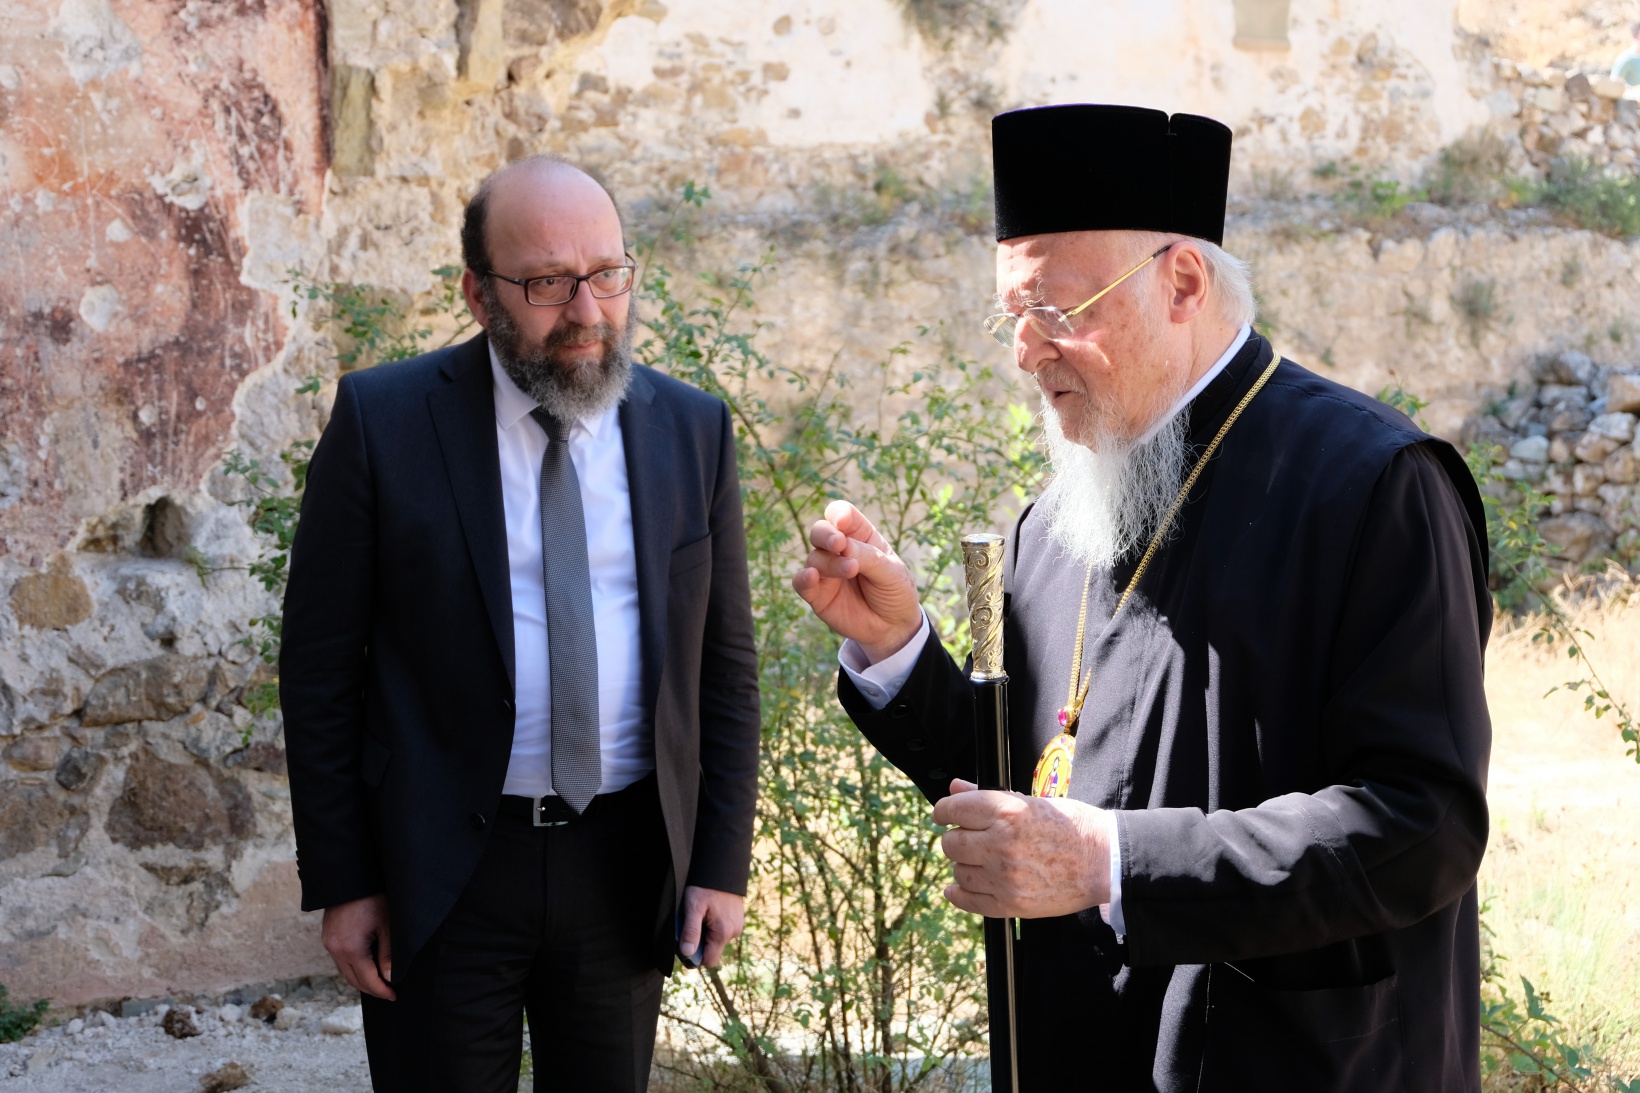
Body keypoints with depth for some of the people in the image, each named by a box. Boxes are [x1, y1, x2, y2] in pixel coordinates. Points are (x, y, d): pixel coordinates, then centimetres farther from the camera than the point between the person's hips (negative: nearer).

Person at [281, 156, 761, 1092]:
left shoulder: (693, 430, 1)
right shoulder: (383, 419, -7)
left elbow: (726, 664, 6)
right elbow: (321, 667, -4)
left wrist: (722, 865, 2)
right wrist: (342, 883, -6)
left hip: (627, 869, 2)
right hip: (443, 867, -2)